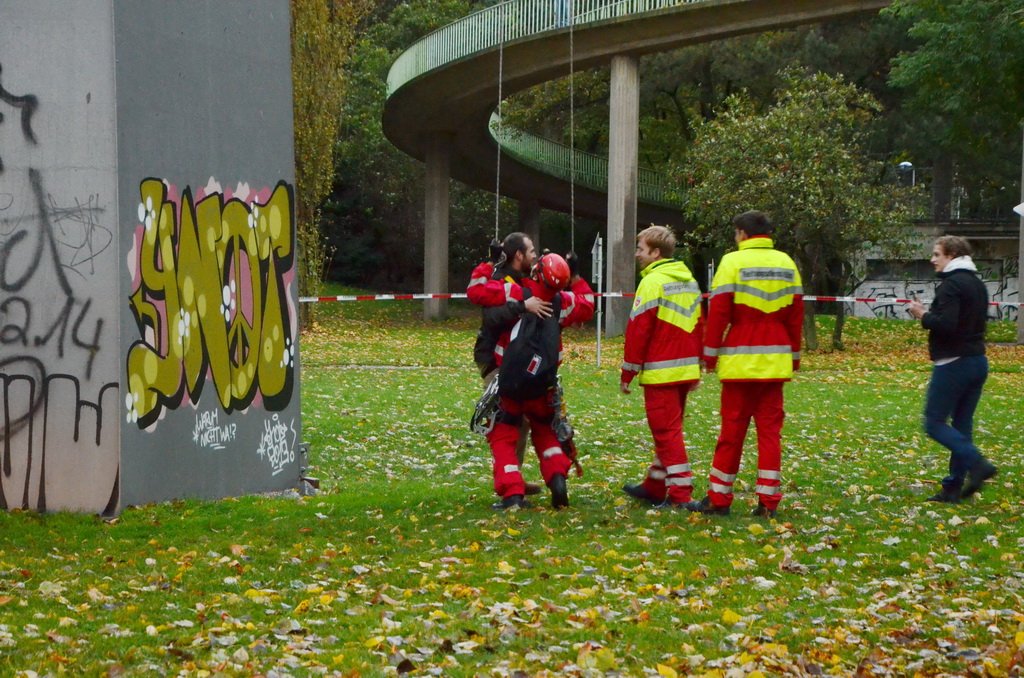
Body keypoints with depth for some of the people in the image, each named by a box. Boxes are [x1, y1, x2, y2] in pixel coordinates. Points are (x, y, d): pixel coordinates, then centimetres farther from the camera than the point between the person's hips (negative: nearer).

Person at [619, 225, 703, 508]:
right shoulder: (689, 281, 14)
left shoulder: (652, 282, -12)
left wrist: (628, 373, -8)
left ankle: (680, 493, -8)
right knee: (669, 429, 17)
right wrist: (697, 367, 21)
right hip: (686, 370, 8)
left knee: (666, 432, -5)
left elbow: (638, 330, -13)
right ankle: (655, 487, 27)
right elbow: (698, 326, 17)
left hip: (660, 373, -8)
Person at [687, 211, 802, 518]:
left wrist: (710, 354, -1)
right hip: (775, 360, 4)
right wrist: (794, 356, 20)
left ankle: (718, 499, 7)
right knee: (770, 429, 6)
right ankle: (768, 500, 3)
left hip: (741, 361, -4)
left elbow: (718, 311, -8)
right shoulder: (787, 264, 10)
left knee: (732, 428, 2)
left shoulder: (733, 262, -5)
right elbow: (796, 314, 13)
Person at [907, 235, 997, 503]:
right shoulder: (977, 284, 15)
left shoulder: (951, 284, -14)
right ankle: (953, 487, 11)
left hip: (953, 364, -9)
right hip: (978, 362, 9)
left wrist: (923, 315, -7)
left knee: (934, 422, -3)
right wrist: (929, 315, 15)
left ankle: (977, 463, -17)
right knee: (962, 424, 10)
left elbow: (946, 324, -25)